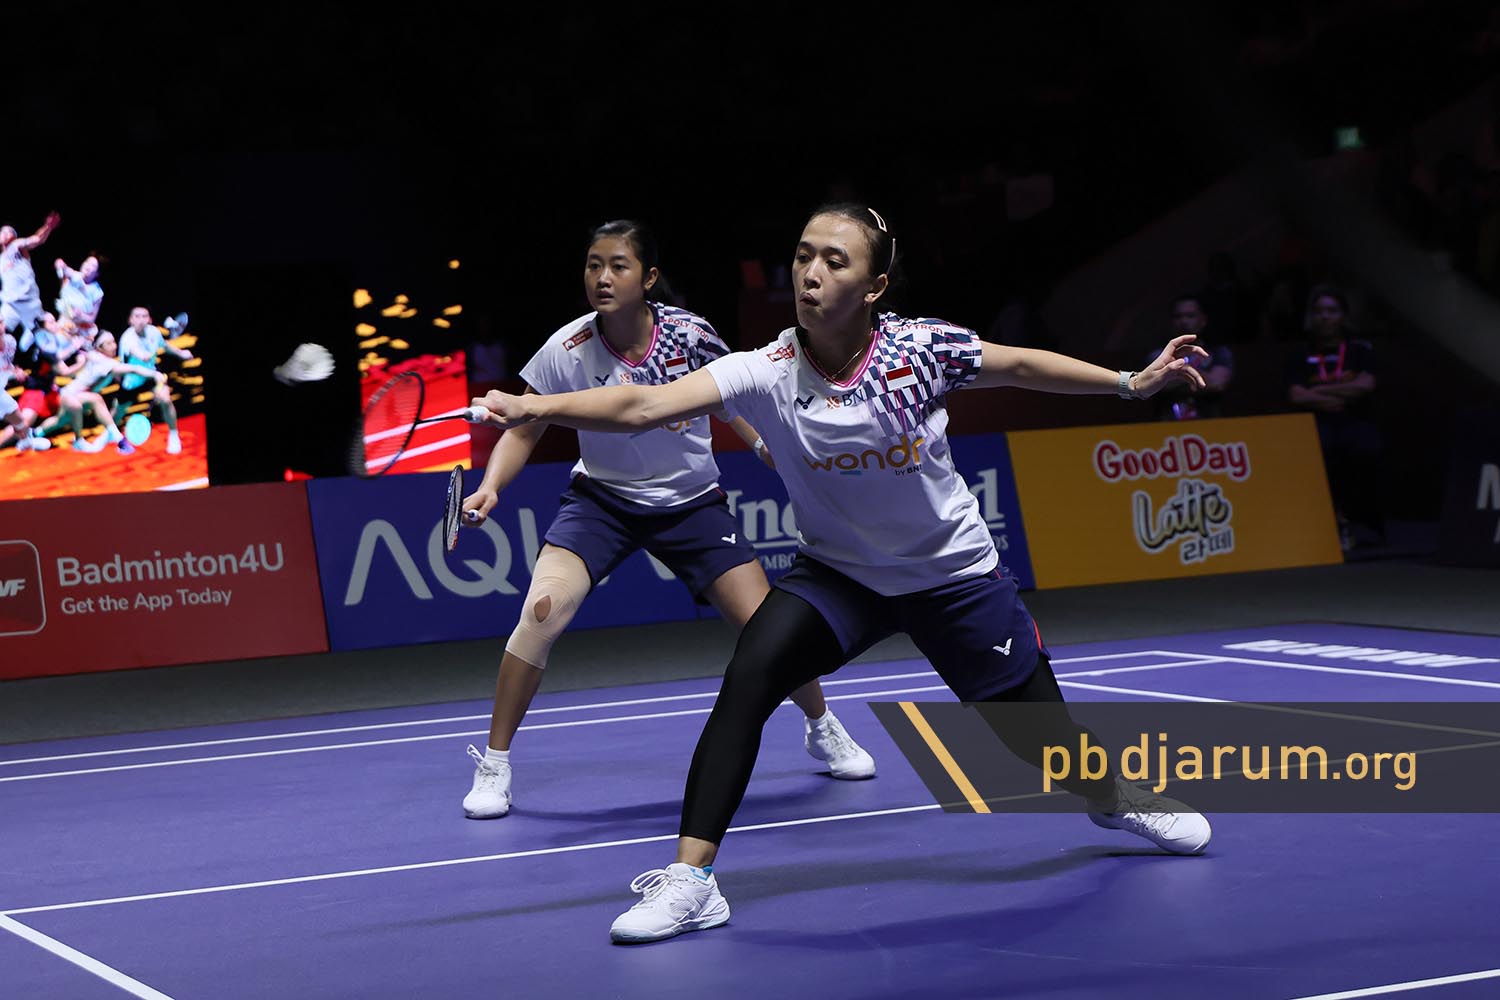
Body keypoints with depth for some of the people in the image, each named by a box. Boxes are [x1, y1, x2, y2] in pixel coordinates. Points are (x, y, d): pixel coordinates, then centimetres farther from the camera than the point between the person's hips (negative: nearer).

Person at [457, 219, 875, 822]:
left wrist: (778, 453, -5)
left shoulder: (689, 335, -18)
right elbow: (523, 432, -8)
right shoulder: (567, 351, -19)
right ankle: (493, 767, -7)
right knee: (543, 609, -23)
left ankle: (822, 728, 26)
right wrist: (490, 488, -24)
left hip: (692, 503, 1)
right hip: (601, 499, 0)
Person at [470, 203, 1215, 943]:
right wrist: (531, 407, -49)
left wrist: (1131, 383, -1)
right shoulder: (769, 374, -23)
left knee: (1039, 738, 6)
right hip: (837, 572, 0)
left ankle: (1117, 797, 43)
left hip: (953, 571, 0)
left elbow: (1021, 365, -2)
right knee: (749, 675, -26)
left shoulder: (920, 349, -21)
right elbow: (643, 406, -35)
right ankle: (690, 880, -21)